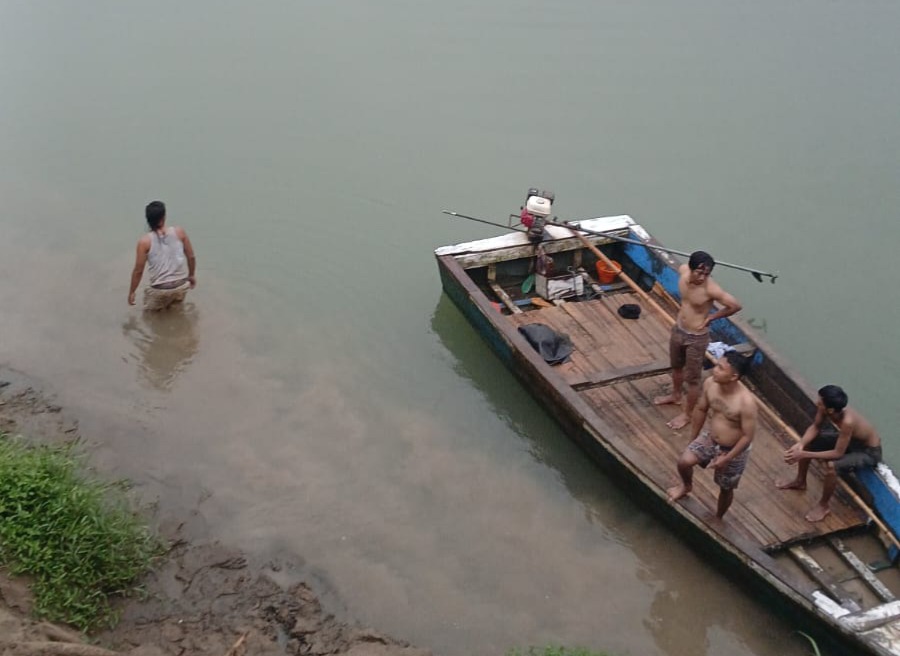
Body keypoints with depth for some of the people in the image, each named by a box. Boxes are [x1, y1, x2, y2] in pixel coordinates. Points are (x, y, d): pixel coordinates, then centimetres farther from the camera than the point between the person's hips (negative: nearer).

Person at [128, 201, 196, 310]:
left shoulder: (145, 241, -10)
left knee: (149, 310, 24)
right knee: (176, 304, 33)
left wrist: (132, 292, 8)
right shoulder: (179, 232, -4)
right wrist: (191, 275, 22)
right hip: (181, 286, 3)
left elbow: (138, 271, -6)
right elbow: (191, 257, 4)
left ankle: (160, 306, 7)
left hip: (159, 290, -2)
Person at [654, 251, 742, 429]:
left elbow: (736, 306, -25)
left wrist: (711, 317, -15)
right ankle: (676, 396, 57)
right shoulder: (683, 270, -16)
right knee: (676, 366, 30)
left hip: (696, 338, -7)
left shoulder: (711, 289, -32)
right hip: (678, 330, 7)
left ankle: (687, 414, 33)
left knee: (692, 378, 12)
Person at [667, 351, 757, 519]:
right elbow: (700, 410, 0)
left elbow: (748, 436, -24)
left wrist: (726, 458, -17)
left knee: (726, 488, 15)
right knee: (683, 462, -11)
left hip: (733, 450, -4)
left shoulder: (746, 402, -35)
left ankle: (718, 518, 45)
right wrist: (693, 438, 10)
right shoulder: (710, 384, -18)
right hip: (709, 438, 4)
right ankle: (686, 486, 25)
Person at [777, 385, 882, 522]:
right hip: (849, 439, 8)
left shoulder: (847, 422, -42)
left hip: (869, 451, -8)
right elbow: (815, 427, -5)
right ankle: (800, 481, 28)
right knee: (806, 442, 3)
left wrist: (805, 454, -34)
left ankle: (823, 506, -6)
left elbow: (837, 453, -34)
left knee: (831, 466, -31)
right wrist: (800, 445, -23)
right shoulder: (826, 408, -22)